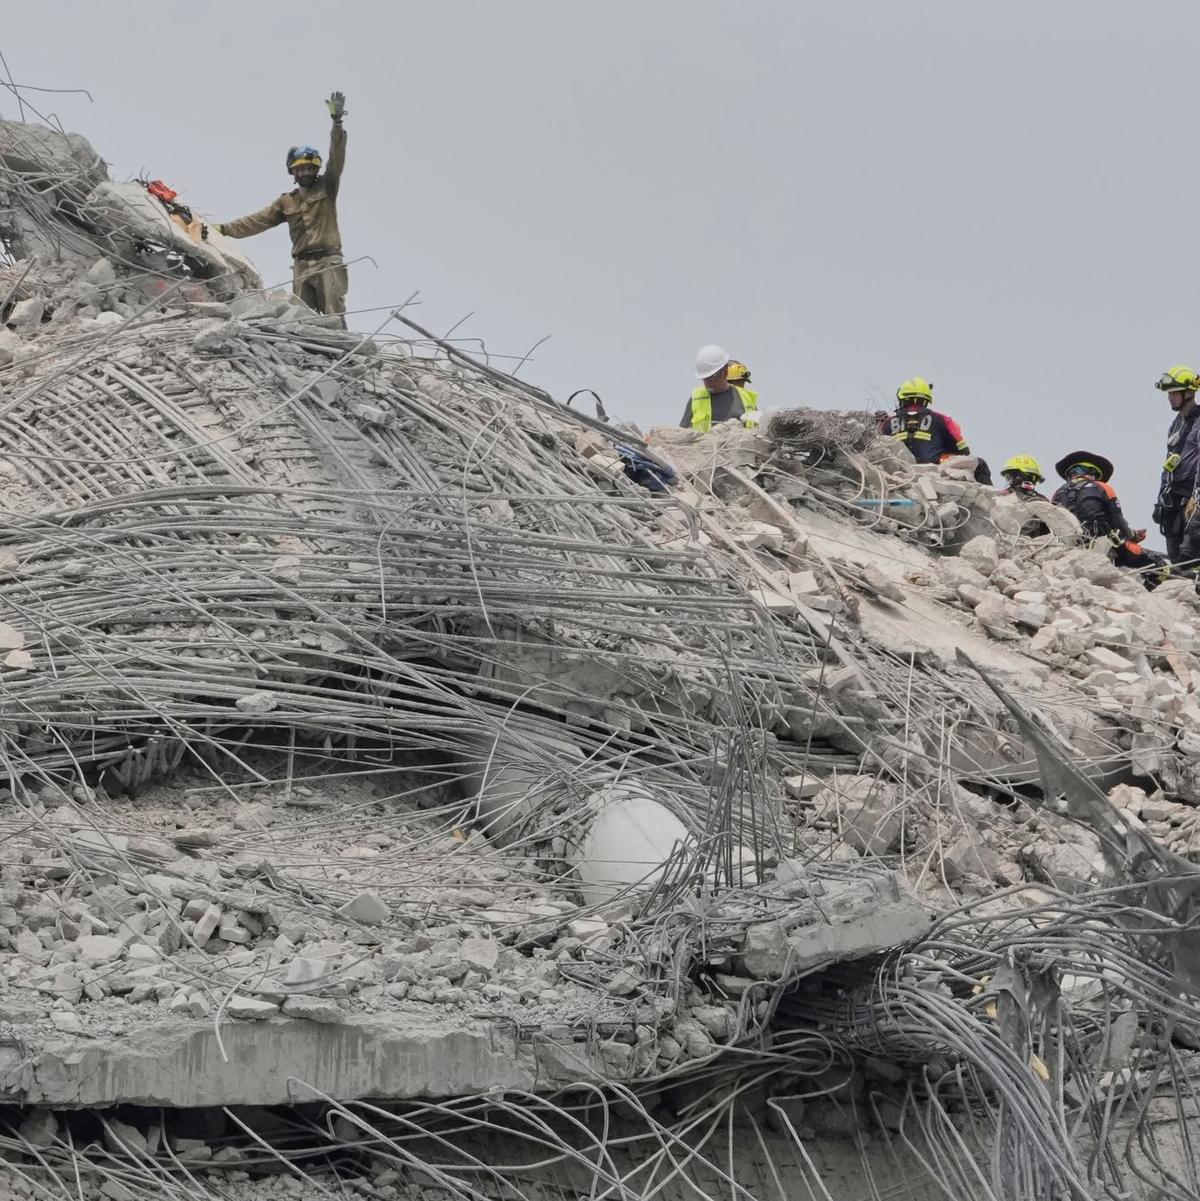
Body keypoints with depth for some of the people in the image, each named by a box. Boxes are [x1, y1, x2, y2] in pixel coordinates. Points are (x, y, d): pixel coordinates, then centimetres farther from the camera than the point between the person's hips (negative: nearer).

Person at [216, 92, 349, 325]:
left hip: (328, 262, -4)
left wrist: (337, 121, -16)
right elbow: (257, 220, 15)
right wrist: (225, 229, 6)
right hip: (302, 266, 4)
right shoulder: (287, 203, 18)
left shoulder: (326, 188, 8)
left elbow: (336, 159, -4)